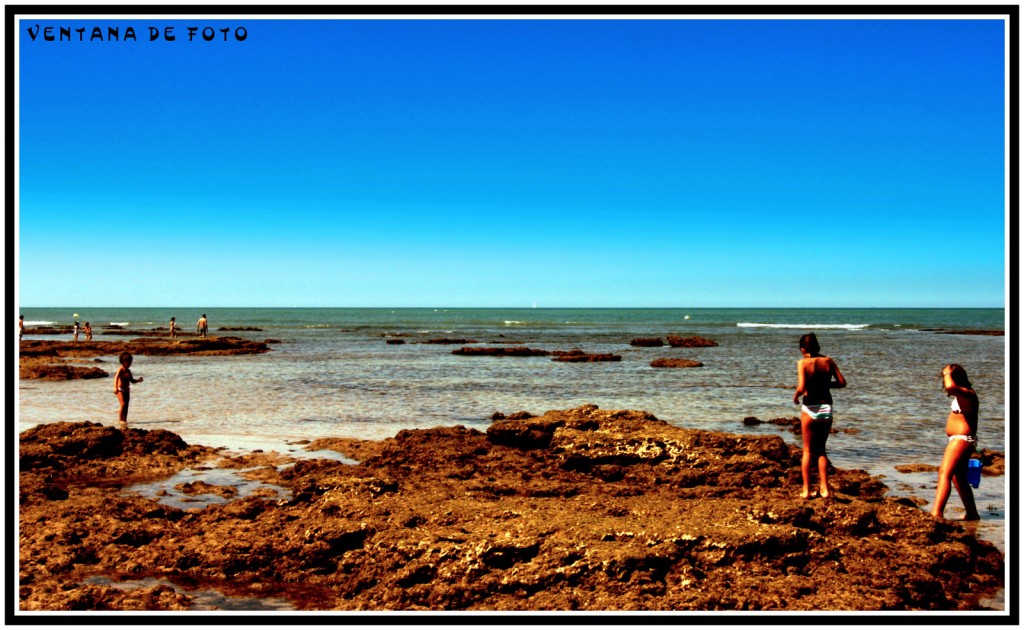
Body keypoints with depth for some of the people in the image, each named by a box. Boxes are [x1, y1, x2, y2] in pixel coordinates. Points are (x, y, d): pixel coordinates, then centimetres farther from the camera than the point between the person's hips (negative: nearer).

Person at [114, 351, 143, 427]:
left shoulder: (128, 371, 12)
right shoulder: (121, 369, -10)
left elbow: (132, 380, 20)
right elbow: (116, 378, -24)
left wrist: (138, 380, -1)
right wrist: (115, 388, -39)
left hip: (127, 390, 7)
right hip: (120, 390, -7)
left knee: (126, 406, 6)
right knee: (123, 404, -18)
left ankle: (124, 420, 12)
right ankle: (120, 420, -14)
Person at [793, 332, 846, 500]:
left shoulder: (803, 363, -10)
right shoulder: (828, 361, 1)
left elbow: (801, 387, -21)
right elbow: (842, 382, 3)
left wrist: (795, 396, 0)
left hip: (810, 408, -3)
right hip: (826, 407, 3)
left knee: (808, 450, 8)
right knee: (821, 449, 16)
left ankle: (806, 490, 9)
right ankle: (824, 488, 11)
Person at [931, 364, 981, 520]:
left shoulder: (967, 393, -16)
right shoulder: (961, 395, 15)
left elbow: (950, 387, -38)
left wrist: (947, 373, -19)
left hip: (962, 440, -11)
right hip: (958, 440, 11)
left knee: (944, 473, -20)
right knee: (959, 479, 20)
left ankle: (936, 513, -29)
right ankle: (972, 514, 32)